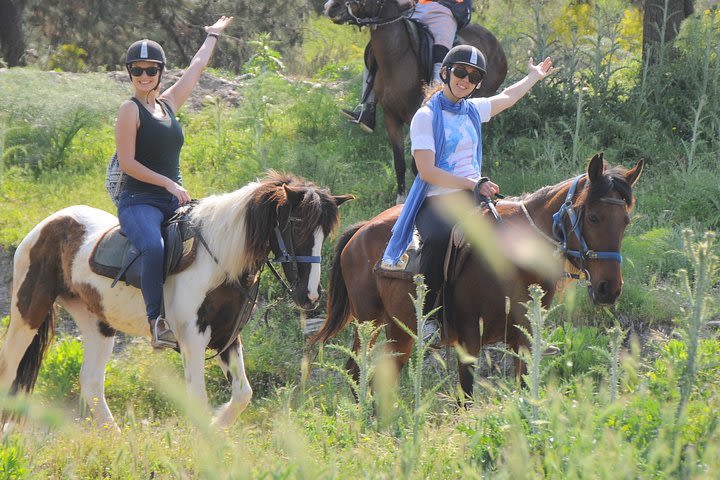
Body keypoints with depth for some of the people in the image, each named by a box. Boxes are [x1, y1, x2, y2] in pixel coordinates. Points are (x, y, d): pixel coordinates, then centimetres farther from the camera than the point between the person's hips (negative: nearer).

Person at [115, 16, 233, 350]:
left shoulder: (168, 103, 16)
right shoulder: (131, 109, -4)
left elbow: (196, 68, 32)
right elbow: (127, 163, -11)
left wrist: (213, 36, 46)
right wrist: (168, 183, -16)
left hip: (174, 202, 8)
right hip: (139, 202, -8)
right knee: (154, 248, -36)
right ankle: (157, 322, -39)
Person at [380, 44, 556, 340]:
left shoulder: (473, 110, 16)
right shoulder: (426, 116, -4)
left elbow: (507, 98, 39)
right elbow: (427, 171, -13)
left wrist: (534, 77, 53)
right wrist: (473, 184, -17)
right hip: (435, 202, -6)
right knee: (440, 237, -40)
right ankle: (425, 312, -23)